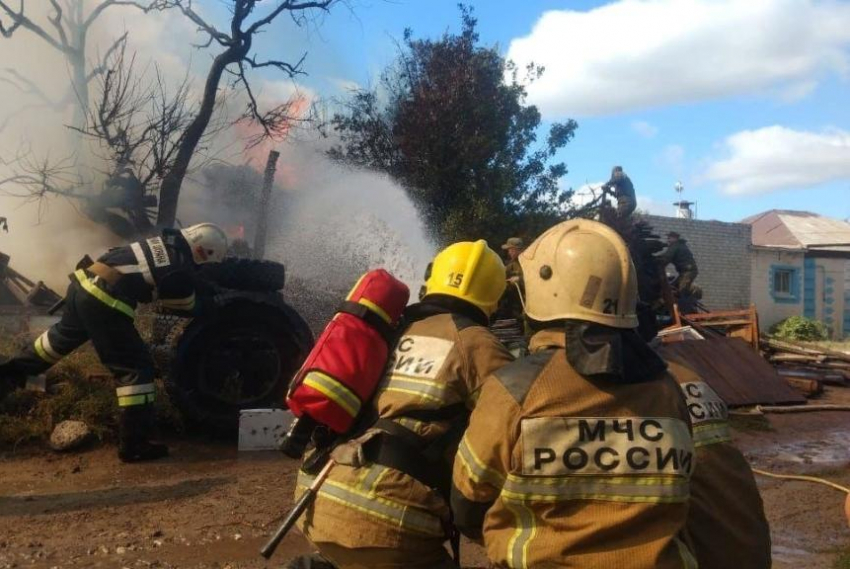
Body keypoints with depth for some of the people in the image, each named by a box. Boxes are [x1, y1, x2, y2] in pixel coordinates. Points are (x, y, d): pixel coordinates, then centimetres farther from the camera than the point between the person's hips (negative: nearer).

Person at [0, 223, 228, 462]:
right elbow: (187, 306, 7)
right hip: (103, 301, -10)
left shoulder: (165, 242, 12)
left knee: (66, 334, 38)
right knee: (136, 369, -2)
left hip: (83, 282, 10)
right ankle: (133, 444, 0)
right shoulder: (179, 271, -11)